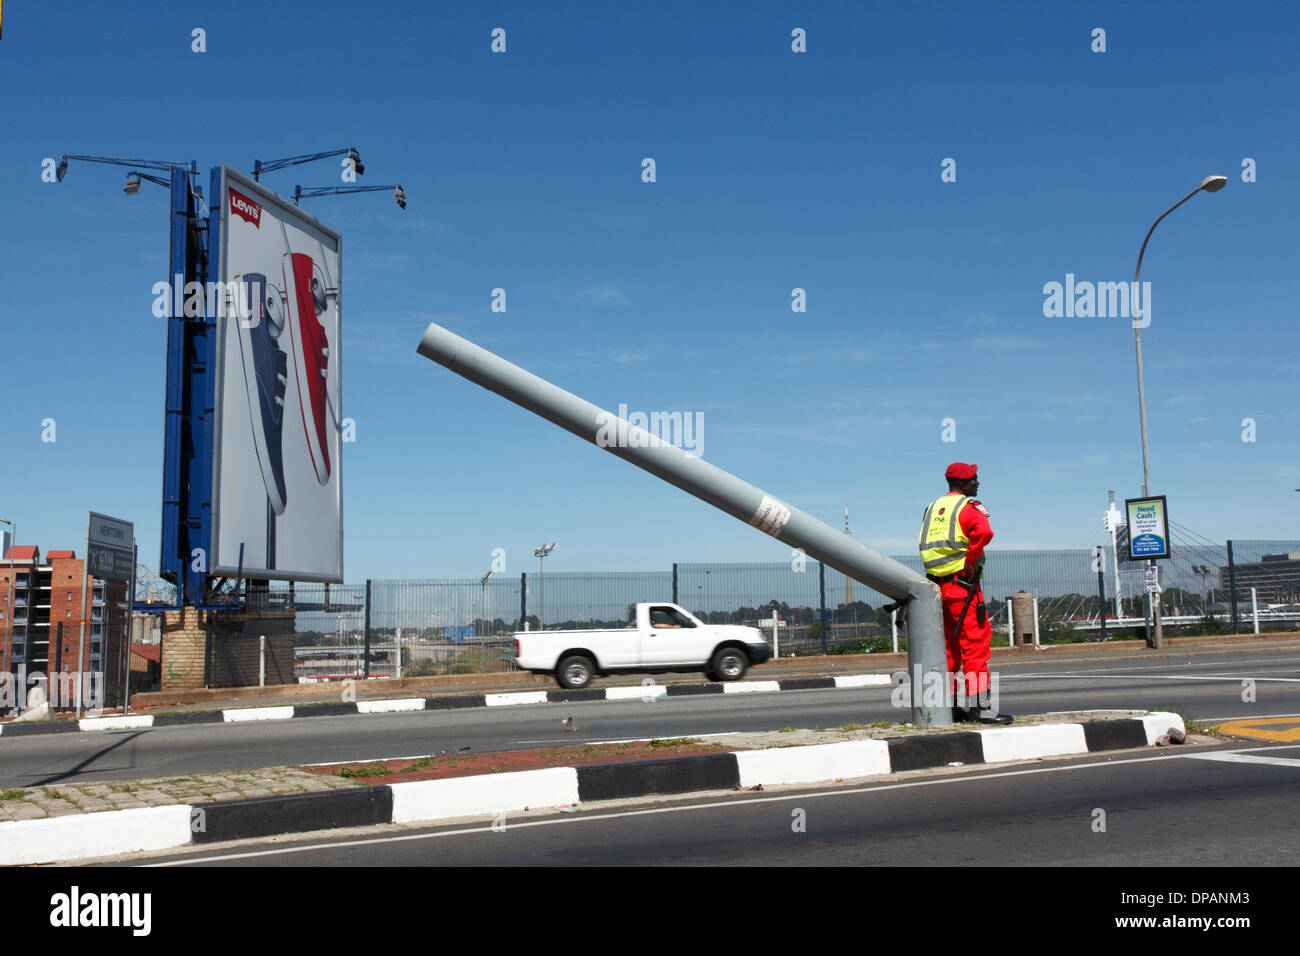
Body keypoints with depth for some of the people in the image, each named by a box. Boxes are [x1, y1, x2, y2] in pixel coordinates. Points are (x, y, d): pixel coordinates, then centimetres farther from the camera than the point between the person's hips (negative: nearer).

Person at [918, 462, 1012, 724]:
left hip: (937, 584, 8)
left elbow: (926, 542, 21)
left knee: (949, 645, 14)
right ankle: (980, 705, -8)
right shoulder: (969, 508, -7)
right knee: (975, 642, -6)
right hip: (962, 584, -8)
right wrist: (971, 560, -16)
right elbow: (984, 532, -27)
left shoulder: (933, 507, 17)